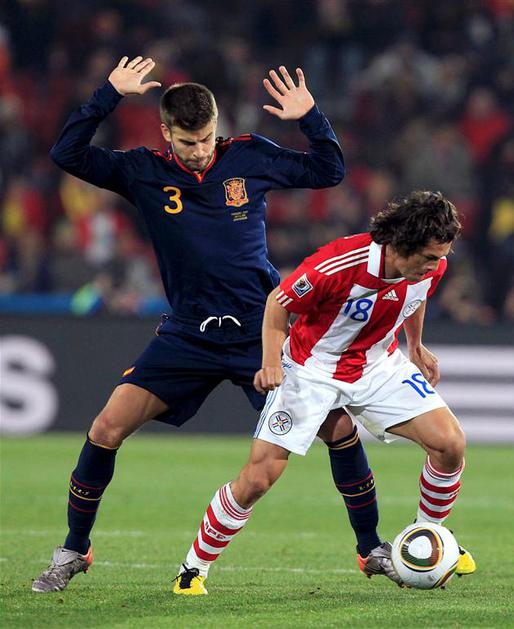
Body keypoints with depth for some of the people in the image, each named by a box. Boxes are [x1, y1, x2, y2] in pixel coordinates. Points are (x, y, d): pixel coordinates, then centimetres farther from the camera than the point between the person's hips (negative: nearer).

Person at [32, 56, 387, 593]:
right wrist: (109, 95, -14)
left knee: (341, 423, -9)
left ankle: (371, 547, 9)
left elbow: (328, 170, 11)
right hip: (187, 336, 0)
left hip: (263, 331, 0)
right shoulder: (144, 172, -1)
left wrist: (310, 118, -4)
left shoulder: (250, 156, 1)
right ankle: (73, 551, 5)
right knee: (108, 427, -13)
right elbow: (67, 154, -9)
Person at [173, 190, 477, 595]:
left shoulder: (430, 266, -15)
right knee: (258, 478, -11)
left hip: (379, 364, 5)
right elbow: (278, 303, -15)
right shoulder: (338, 263, -33)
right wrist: (272, 361, -25)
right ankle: (194, 569, 6)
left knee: (450, 444, -11)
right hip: (312, 369, -5)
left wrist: (416, 347, 21)